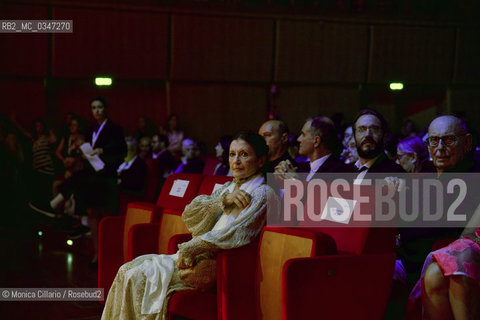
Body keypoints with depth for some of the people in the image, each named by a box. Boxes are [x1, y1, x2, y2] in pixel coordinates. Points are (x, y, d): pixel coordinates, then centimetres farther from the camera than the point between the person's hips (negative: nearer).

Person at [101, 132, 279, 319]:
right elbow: (189, 215, 5)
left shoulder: (261, 194, -7)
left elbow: (235, 234, -21)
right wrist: (223, 200, -13)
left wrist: (188, 249, -19)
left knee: (140, 276, -17)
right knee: (128, 270, -4)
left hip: (216, 265, -8)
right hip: (197, 256, 8)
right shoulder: (227, 188, 18)